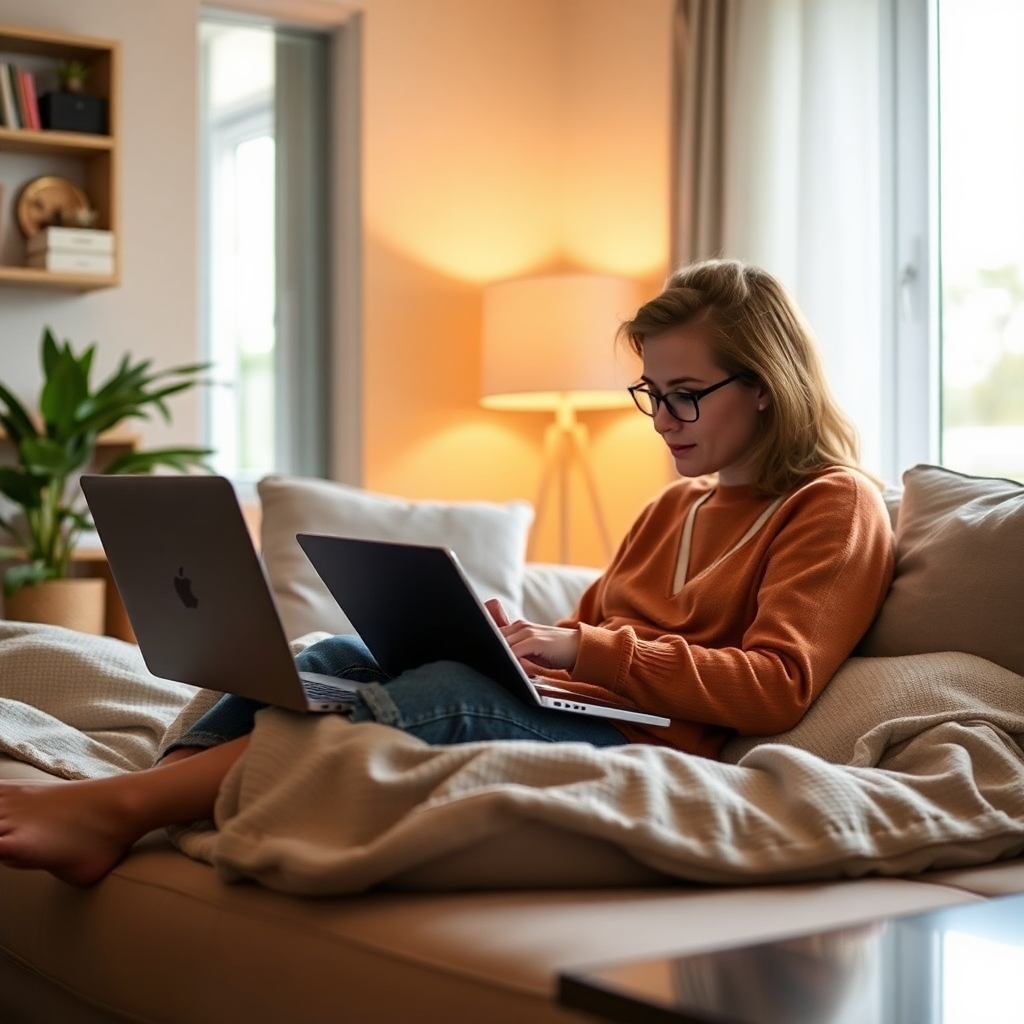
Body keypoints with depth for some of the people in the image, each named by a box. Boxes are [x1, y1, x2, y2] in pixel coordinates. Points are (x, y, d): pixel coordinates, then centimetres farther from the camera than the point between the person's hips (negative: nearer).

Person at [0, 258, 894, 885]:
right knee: (337, 656, -16)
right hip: (555, 701, 8)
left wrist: (581, 650, -16)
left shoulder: (836, 508, 3)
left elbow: (777, 686, -11)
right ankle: (139, 803, -35)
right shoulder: (676, 504, 27)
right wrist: (525, 638, 2)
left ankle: (118, 808, -42)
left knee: (449, 690, -34)